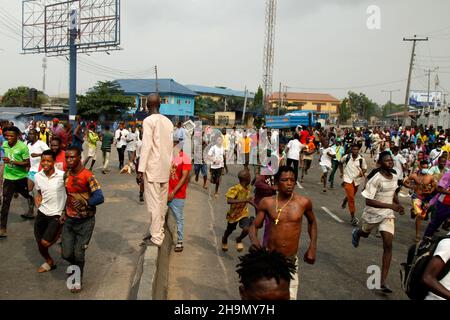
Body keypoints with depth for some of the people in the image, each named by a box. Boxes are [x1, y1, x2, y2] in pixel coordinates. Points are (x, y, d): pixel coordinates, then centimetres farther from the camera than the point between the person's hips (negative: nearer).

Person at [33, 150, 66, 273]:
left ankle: (59, 234, 20)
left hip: (56, 215, -5)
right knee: (39, 244, 12)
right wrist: (37, 197, -7)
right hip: (42, 213, 5)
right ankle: (49, 262, 40)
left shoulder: (62, 175, -16)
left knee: (45, 242, -12)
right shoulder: (38, 176, -2)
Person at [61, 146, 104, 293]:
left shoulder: (88, 176, -19)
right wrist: (66, 212, 11)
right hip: (69, 220, 5)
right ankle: (77, 266, 39)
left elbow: (100, 198, -26)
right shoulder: (66, 175, 3)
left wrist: (84, 203, -20)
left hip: (85, 221, -5)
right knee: (66, 254, 5)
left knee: (78, 254, 3)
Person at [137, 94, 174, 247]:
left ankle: (156, 238, -2)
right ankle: (159, 231, 19)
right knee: (162, 201, 12)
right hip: (165, 167, 7)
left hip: (153, 167, -7)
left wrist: (140, 169, -13)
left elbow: (146, 146, -15)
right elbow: (170, 146, 11)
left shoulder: (149, 121, -9)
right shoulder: (168, 121, 10)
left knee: (153, 202, -4)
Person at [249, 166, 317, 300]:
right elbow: (254, 226, -1)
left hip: (291, 260, 0)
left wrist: (312, 248, 8)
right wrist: (253, 239, -22)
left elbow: (312, 222, 13)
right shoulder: (267, 203, -7)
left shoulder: (303, 202, -5)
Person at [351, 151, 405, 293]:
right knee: (365, 233, 24)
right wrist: (390, 206, -33)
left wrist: (398, 204, 2)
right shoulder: (376, 178, -24)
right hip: (373, 214, -4)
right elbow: (368, 201, -28)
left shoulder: (394, 177, -3)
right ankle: (356, 232, 66)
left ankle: (383, 282, -5)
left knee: (388, 245, -8)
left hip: (388, 215, 4)